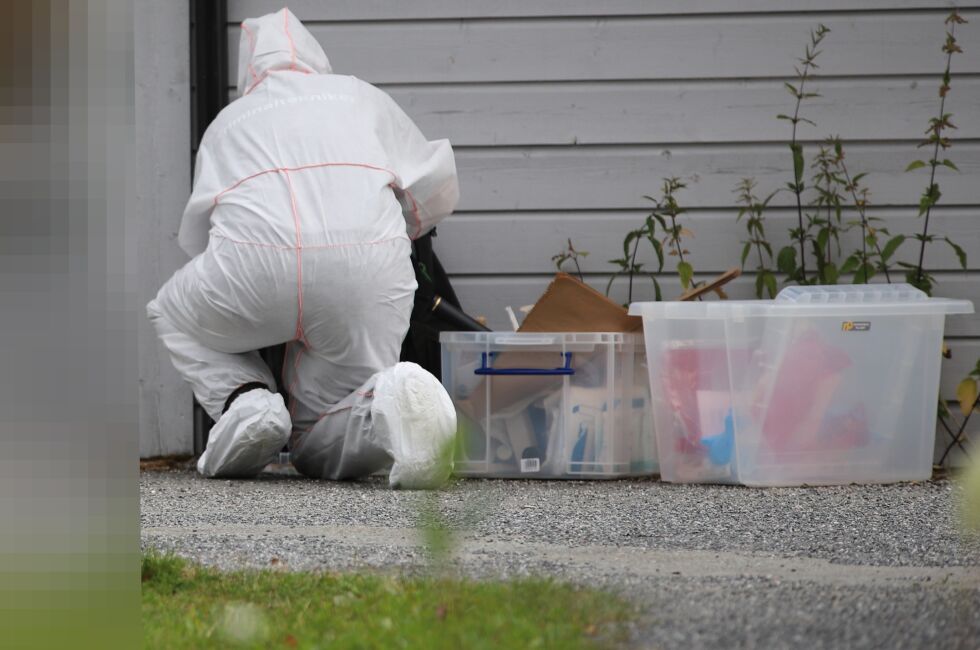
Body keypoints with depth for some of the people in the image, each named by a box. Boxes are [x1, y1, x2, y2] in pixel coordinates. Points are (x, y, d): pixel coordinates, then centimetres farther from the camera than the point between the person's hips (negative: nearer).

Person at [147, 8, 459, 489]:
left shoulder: (228, 120, 31)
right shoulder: (360, 95, 32)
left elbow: (194, 237, 34)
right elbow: (437, 191, 31)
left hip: (253, 267, -1)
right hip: (369, 266, 1)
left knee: (175, 317, 34)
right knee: (321, 452, 16)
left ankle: (243, 400, 3)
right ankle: (394, 401, -20)